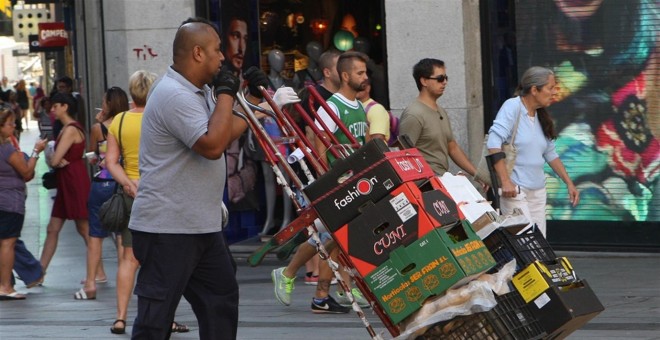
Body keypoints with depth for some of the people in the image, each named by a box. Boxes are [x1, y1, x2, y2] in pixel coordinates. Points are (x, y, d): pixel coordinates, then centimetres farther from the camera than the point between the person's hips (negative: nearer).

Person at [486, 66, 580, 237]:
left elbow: (550, 154, 22)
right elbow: (494, 143, -19)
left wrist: (569, 183, 19)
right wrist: (505, 181, -25)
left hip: (538, 191, 8)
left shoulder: (541, 117, 12)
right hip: (515, 190, -7)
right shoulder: (513, 107, -10)